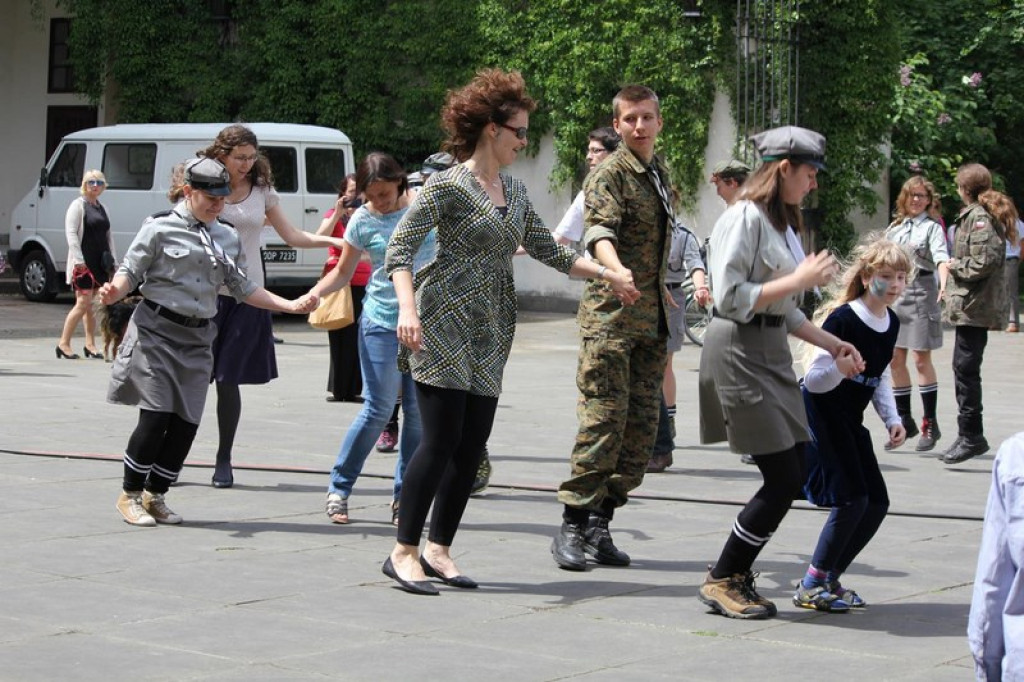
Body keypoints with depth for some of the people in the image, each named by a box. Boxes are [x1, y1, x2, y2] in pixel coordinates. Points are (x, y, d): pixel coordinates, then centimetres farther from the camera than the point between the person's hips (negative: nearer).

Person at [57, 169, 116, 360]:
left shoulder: (101, 208, 17)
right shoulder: (78, 205, -4)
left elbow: (108, 235, 23)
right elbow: (71, 233, -11)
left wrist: (112, 260, 14)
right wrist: (79, 260, -19)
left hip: (100, 264, 7)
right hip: (84, 264, -7)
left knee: (94, 305, 9)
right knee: (83, 304, -11)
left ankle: (90, 345, 14)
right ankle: (64, 343, -4)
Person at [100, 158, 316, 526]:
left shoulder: (227, 238, 12)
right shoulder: (161, 229, -3)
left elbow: (243, 288, 15)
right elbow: (130, 271, -4)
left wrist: (292, 305, 7)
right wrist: (113, 292, -26)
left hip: (197, 340, 5)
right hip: (157, 332, -5)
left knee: (186, 423, 1)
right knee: (156, 417, -11)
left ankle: (155, 495, 18)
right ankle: (130, 495, 6)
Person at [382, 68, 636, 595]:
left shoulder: (514, 191, 15)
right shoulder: (448, 186, -8)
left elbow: (548, 250, 24)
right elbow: (399, 248, -14)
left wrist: (609, 275, 21)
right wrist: (407, 308, -28)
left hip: (490, 334, 8)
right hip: (444, 327, -7)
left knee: (472, 445, 4)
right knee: (442, 439, -10)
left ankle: (438, 549, 12)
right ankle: (404, 552, -3)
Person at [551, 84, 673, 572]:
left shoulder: (659, 174, 17)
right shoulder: (609, 174, -8)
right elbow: (599, 230, -26)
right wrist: (618, 271, -44)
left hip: (652, 320, 8)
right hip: (610, 314, -8)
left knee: (642, 424, 5)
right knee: (604, 418, -11)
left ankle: (600, 523, 11)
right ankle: (573, 526, -5)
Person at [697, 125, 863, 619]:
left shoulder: (779, 223, 17)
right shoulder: (744, 218, -12)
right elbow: (730, 299, -20)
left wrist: (830, 343, 16)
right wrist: (800, 280, -16)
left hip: (772, 355, 9)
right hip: (739, 352, -9)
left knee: (791, 477, 5)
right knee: (783, 478, -9)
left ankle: (733, 575, 15)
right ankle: (722, 581, 3)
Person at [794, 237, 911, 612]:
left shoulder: (892, 324, 4)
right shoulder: (842, 319, -20)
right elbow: (814, 380, -21)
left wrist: (892, 419, 5)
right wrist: (839, 369, -40)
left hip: (851, 421, 8)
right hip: (821, 415, -8)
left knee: (877, 503, 3)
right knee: (852, 499, -17)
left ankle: (828, 579, 16)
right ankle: (810, 586, -6)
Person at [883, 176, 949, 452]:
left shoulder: (932, 227, -2)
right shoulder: (895, 227, 15)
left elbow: (941, 258, -17)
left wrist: (943, 284, -34)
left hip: (920, 292, -6)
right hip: (894, 293, 6)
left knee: (921, 359, -7)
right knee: (896, 359, 6)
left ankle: (930, 424, 0)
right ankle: (905, 421, 15)